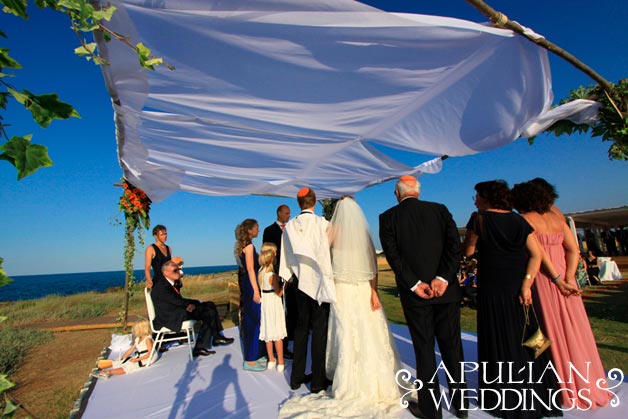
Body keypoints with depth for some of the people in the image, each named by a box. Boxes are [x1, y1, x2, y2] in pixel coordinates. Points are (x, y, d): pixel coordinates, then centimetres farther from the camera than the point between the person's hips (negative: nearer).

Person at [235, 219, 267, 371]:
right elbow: (250, 269, -19)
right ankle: (250, 361, 6)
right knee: (254, 320, -3)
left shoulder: (243, 246, 14)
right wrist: (256, 291, -22)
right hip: (251, 286, -10)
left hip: (247, 285, 10)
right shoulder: (249, 246, -13)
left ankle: (255, 355, 26)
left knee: (251, 320, 15)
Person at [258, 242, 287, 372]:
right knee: (278, 334, 5)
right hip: (274, 303, -7)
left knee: (268, 332, 16)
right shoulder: (272, 275, -23)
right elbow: (279, 293, -16)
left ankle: (271, 360, 29)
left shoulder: (261, 271, -2)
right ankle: (280, 363, 15)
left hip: (265, 302, 7)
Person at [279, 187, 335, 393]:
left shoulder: (290, 226, 1)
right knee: (319, 328, 4)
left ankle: (297, 376, 25)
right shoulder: (322, 223, -10)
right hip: (319, 278, -4)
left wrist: (288, 276, 16)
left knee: (301, 325, 15)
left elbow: (286, 255, 6)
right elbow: (329, 248, -7)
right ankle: (318, 380, 13)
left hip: (300, 279, 5)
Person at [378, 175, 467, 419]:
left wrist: (415, 285, -10)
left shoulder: (388, 217, -2)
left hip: (415, 293, -2)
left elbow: (393, 255, -11)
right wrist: (443, 278, -11)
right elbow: (455, 245, -6)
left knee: (424, 349, 10)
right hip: (446, 290, 3)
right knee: (452, 346, 17)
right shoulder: (440, 210, 5)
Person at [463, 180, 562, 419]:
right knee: (524, 339, 17)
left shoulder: (479, 219, -8)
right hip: (519, 288, 5)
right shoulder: (518, 220, 5)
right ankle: (536, 396, 32)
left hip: (492, 290, -5)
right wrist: (526, 284, -7)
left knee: (500, 341, 7)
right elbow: (536, 254, -3)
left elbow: (468, 252, -3)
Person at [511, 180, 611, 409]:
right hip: (563, 278, 6)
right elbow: (574, 250, 2)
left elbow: (539, 252, -17)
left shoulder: (525, 220, -9)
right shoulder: (556, 218, 9)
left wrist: (558, 280, -12)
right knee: (573, 331, 16)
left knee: (551, 332, 5)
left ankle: (567, 389, 18)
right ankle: (586, 385, 30)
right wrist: (568, 278, -5)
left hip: (543, 280, -6)